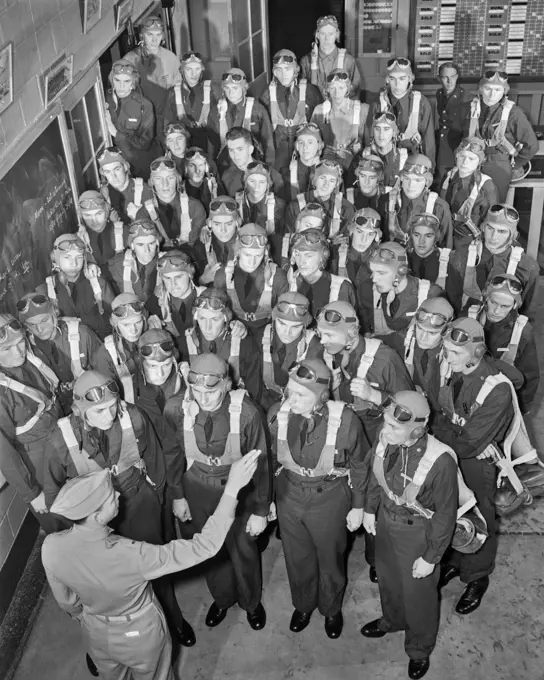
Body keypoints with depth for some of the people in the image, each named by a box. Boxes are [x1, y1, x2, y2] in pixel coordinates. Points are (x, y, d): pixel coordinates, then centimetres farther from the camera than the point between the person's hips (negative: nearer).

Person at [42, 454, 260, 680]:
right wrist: (232, 489, -40)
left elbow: (66, 600, -7)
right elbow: (203, 547, -38)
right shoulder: (130, 556, -43)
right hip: (141, 636, -3)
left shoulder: (51, 548, -28)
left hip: (97, 635, 4)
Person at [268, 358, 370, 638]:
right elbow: (270, 458, -2)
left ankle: (331, 609, 51)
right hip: (288, 494, 2)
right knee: (296, 557, 23)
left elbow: (360, 465, -10)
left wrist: (358, 506, -3)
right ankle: (303, 605, 53)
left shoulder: (344, 420, -26)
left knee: (331, 559, 21)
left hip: (330, 499, -2)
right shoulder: (277, 414, -19)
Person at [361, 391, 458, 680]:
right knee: (387, 576, 30)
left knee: (418, 592, 20)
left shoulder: (440, 461, -36)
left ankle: (419, 649, 50)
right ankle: (392, 619, 62)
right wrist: (369, 509, 9)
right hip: (385, 520, 5)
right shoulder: (386, 439, -22)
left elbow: (446, 514, -20)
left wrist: (431, 557, -12)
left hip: (417, 533, -5)